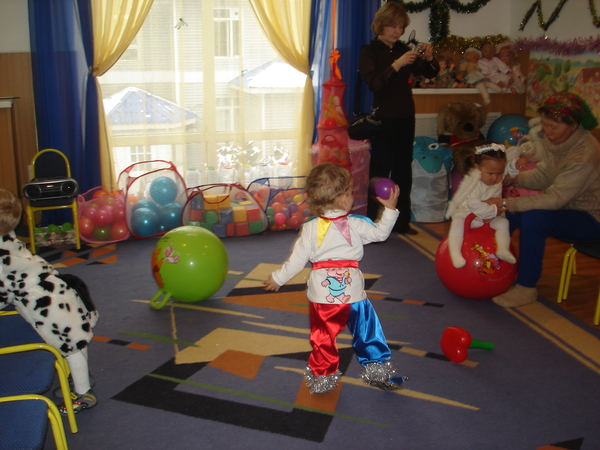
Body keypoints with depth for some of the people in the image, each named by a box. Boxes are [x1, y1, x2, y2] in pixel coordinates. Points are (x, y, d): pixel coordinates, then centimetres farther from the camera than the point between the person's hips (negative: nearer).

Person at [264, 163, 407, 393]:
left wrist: (278, 278, 10)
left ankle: (322, 377, 23)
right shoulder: (355, 224, -5)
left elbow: (297, 259, -2)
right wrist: (390, 208, 16)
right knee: (367, 330, 15)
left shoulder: (310, 228, -5)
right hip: (352, 290, 0)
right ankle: (379, 368, 25)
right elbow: (380, 232, 7)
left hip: (322, 294, 0)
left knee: (323, 336, 12)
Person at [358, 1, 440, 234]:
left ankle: (401, 222, 18)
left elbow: (430, 73, 10)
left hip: (406, 118, 6)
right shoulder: (370, 51, -4)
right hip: (384, 119, -6)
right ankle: (374, 223, 2)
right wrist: (397, 64, -28)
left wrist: (429, 58, -9)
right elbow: (374, 83, -19)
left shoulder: (403, 50, 11)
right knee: (380, 171, -5)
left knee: (403, 170, 10)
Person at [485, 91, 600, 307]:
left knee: (533, 219, -30)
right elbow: (543, 175, 3)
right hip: (567, 205, 8)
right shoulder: (555, 139, -6)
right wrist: (516, 178, -18)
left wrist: (507, 203, -35)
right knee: (509, 213, -3)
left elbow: (555, 198, -33)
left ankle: (526, 288, -17)